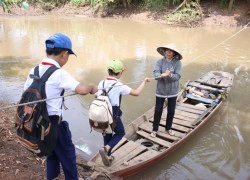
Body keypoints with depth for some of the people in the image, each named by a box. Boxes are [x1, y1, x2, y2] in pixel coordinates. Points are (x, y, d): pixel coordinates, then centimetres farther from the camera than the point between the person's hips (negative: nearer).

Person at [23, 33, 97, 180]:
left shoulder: (34, 71, 1)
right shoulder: (59, 74, -21)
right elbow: (82, 90, -33)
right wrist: (92, 87, -14)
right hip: (53, 122, -7)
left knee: (51, 151, 27)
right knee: (67, 153, 15)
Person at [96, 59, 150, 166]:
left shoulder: (102, 83, -1)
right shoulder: (119, 86, -17)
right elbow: (136, 93, -12)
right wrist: (144, 81, 2)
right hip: (113, 116, -5)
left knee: (107, 136, 23)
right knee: (120, 133, 19)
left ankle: (108, 157, 34)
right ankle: (106, 148, -1)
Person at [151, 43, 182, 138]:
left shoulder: (177, 63, -10)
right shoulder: (159, 62, -10)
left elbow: (178, 76, -19)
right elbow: (156, 74, -22)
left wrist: (170, 75, -39)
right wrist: (163, 75, -44)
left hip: (173, 91, 1)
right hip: (161, 90, -1)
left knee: (171, 111, 14)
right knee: (158, 110, 8)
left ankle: (168, 128, 36)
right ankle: (155, 129, 25)